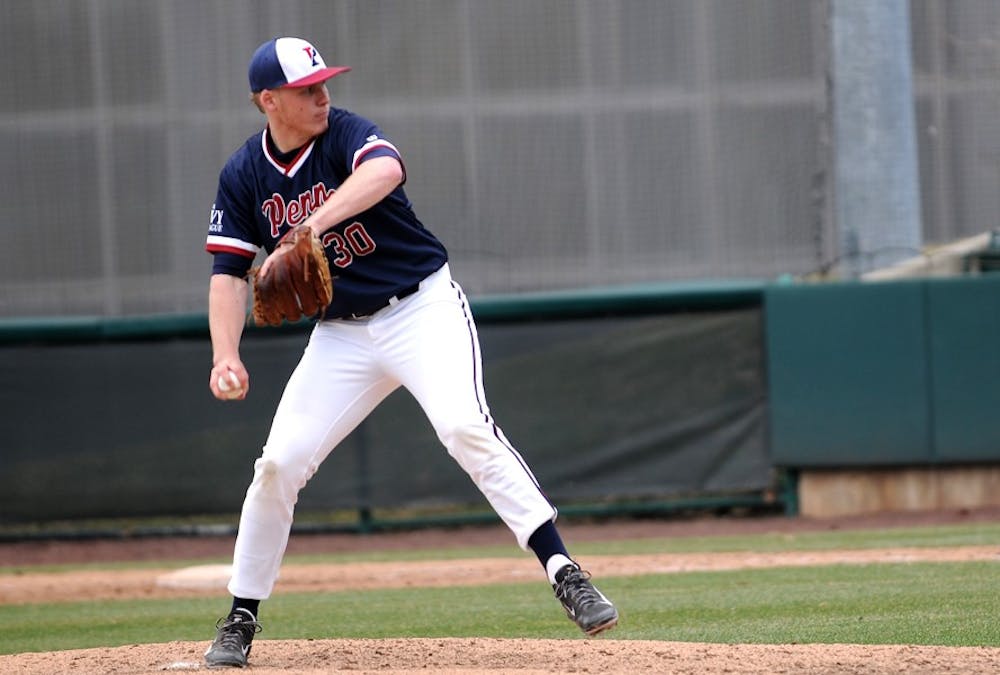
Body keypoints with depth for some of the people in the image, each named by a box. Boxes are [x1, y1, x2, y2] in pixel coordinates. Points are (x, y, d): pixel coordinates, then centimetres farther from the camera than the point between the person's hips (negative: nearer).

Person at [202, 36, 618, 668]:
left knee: (466, 427, -26)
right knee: (279, 463, -4)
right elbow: (229, 273, 1)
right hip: (341, 333, 4)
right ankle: (240, 620, 12)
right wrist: (226, 358, -17)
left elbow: (385, 170, -39)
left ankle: (566, 575, -27)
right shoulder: (244, 177, -1)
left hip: (424, 310, -4)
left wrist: (312, 226, -54)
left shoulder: (347, 135, -15)